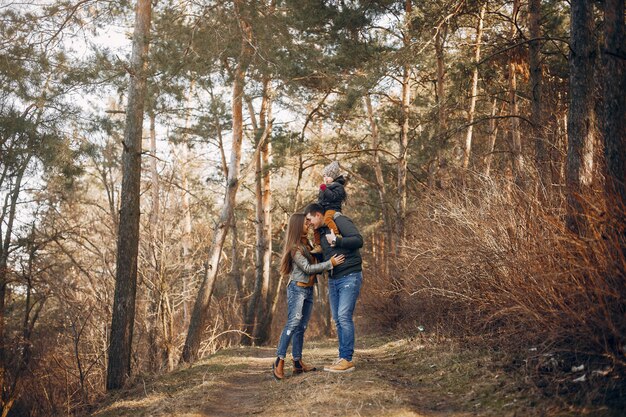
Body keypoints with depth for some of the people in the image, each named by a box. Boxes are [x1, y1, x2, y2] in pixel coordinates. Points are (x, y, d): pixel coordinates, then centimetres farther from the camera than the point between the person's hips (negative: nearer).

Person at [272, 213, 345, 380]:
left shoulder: (306, 242, 15)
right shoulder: (294, 247, -11)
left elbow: (313, 260, 31)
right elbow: (307, 268, -15)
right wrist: (330, 263, -16)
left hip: (308, 290, 8)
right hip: (297, 289, -8)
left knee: (301, 327, 6)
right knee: (293, 324, -17)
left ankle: (298, 363, 7)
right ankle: (279, 362, -20)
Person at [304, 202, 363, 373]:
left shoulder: (339, 221, -9)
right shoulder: (321, 232, 16)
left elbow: (358, 240, -20)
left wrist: (336, 240, -21)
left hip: (349, 277, -9)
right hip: (333, 280, 9)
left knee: (344, 317, -13)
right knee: (337, 319, 7)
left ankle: (347, 360, -9)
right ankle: (342, 358, 11)